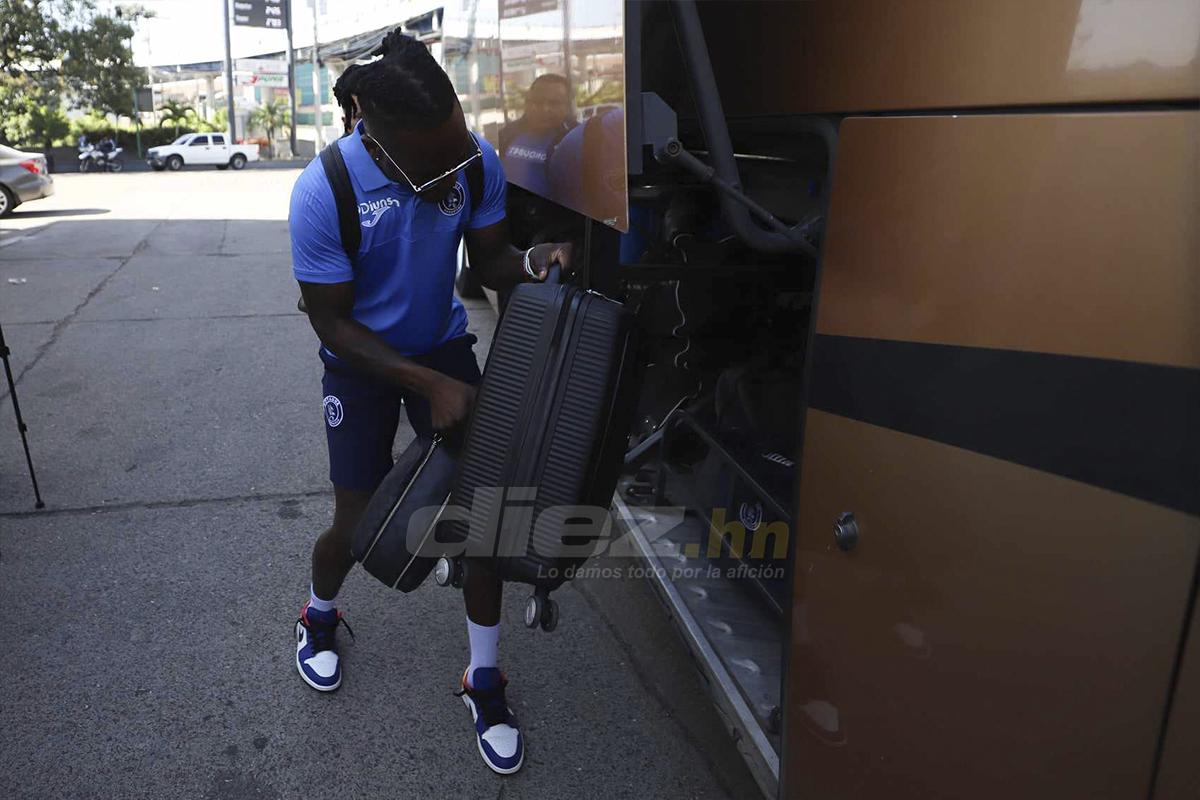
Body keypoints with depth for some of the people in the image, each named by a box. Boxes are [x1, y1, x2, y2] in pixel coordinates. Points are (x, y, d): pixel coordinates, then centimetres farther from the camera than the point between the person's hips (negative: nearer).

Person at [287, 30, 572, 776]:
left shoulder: (477, 159, -19)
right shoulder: (322, 193, -28)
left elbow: (488, 259, -4)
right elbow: (333, 324, -19)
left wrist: (530, 262, -28)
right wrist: (429, 385, -26)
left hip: (444, 345, 3)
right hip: (362, 362, -2)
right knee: (359, 526, 3)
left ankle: (486, 682, 15)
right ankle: (320, 615, 41)